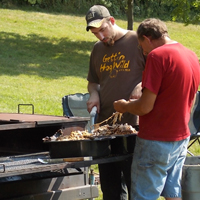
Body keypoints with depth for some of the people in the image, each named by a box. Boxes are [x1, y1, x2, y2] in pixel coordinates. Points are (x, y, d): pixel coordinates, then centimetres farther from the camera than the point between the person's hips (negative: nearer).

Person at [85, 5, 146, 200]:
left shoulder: (137, 42, -6)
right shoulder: (98, 49, 14)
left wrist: (142, 85, -22)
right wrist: (94, 93, 5)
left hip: (132, 125, -6)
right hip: (104, 125, 6)